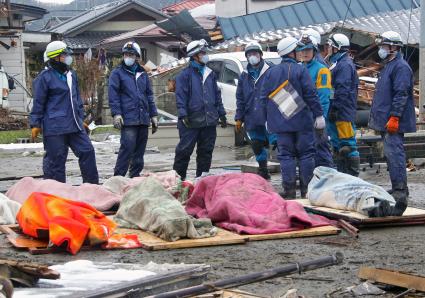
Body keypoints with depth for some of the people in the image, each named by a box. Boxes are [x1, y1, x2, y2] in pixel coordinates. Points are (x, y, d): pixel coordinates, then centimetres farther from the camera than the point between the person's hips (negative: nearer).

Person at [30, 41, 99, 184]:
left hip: (74, 126, 7)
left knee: (87, 151, 5)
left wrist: (81, 119, 24)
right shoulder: (45, 77, -6)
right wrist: (35, 124, -7)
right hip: (54, 128, -7)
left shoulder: (71, 75, 16)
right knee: (56, 159, -3)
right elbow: (38, 102, -5)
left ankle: (92, 185, 14)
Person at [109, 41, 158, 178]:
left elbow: (149, 96, 23)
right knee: (127, 148, -14)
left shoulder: (143, 74, 19)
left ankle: (135, 175, 16)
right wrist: (116, 114, -14)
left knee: (140, 150, 8)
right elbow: (113, 95, -3)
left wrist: (153, 115, 18)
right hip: (128, 119, -6)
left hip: (143, 119, 6)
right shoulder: (117, 73, 4)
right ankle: (118, 177, -10)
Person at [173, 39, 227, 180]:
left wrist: (221, 114, 16)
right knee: (184, 150, -4)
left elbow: (217, 95, 20)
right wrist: (183, 114, -18)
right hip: (191, 121, -6)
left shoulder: (210, 73, 16)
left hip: (209, 120, 6)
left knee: (206, 151, 9)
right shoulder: (185, 74, -3)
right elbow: (180, 96, -8)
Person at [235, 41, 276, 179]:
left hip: (269, 119, -5)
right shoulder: (244, 76, 14)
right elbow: (240, 99, 17)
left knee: (276, 142, -12)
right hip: (252, 120, 5)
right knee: (258, 147, 11)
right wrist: (239, 118, 11)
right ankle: (263, 172, 22)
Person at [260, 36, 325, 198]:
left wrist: (267, 119, 15)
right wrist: (318, 114, -4)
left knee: (286, 155, 4)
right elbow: (311, 94, -10)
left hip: (281, 123, 3)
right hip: (302, 121, -3)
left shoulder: (271, 72, 7)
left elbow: (264, 97, 9)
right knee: (306, 154, 4)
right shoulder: (301, 70, -6)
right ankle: (306, 188, 4)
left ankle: (289, 190, -1)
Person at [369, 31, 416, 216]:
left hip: (393, 124, -11)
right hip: (385, 122, 11)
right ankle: (398, 189, 19)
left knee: (394, 155, -15)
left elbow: (401, 95, -20)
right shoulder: (388, 66, 20)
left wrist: (394, 117, -24)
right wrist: (377, 118, 25)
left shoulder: (400, 67, -12)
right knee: (391, 155, 13)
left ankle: (400, 193, -18)